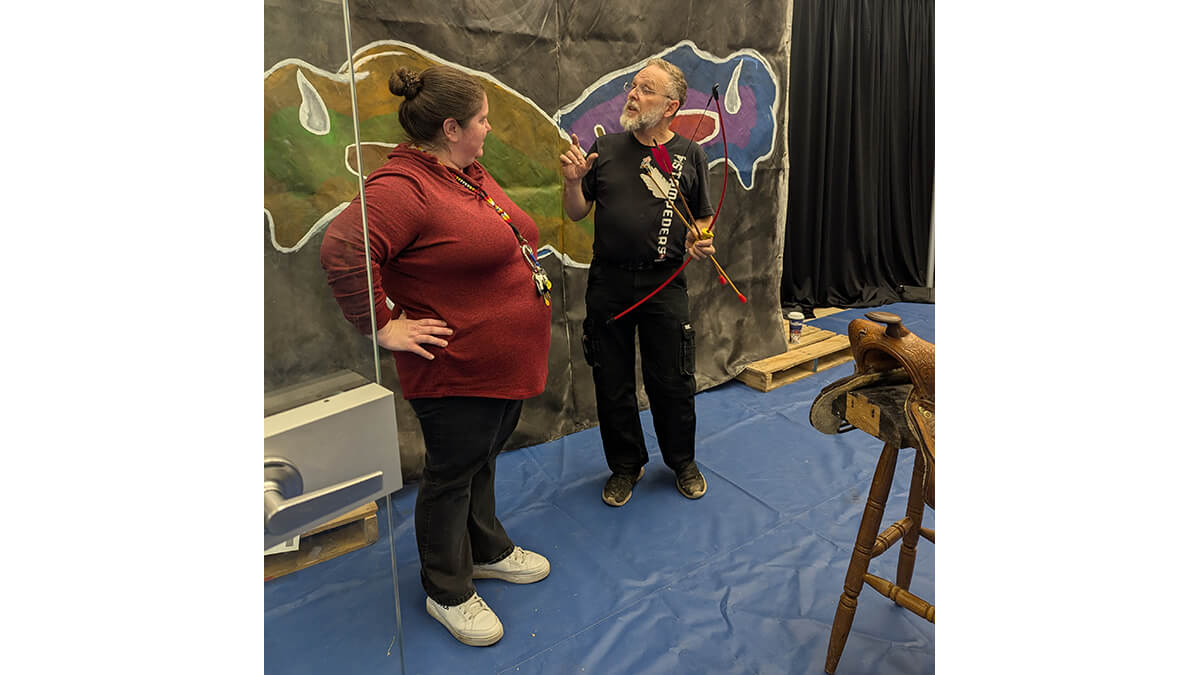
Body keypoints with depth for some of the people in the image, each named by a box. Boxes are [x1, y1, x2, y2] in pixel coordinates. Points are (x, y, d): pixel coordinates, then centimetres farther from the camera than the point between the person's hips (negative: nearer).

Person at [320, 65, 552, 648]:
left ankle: (487, 550, 45)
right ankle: (448, 593, 29)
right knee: (452, 475, 8)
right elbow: (342, 249, -32)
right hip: (457, 371, -9)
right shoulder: (402, 186, -21)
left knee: (482, 461, 24)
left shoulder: (470, 173, 10)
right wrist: (383, 326, -26)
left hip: (507, 360, 9)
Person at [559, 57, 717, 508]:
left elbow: (703, 219, 10)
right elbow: (577, 214, 7)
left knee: (672, 381, 7)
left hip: (664, 284, -1)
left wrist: (702, 243, -11)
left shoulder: (690, 155, 4)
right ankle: (626, 465, 30)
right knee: (612, 381, 9)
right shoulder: (606, 148, 6)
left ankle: (682, 462, 32)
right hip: (608, 283, 2)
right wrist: (573, 181, -12)